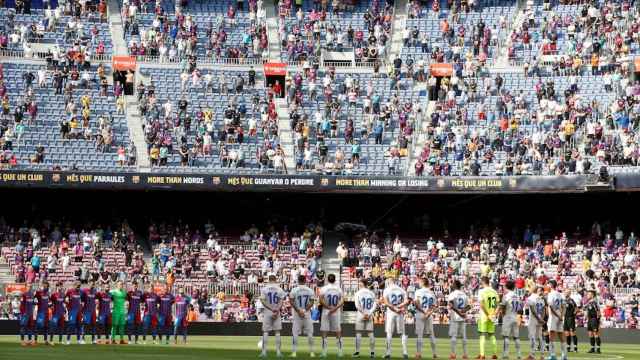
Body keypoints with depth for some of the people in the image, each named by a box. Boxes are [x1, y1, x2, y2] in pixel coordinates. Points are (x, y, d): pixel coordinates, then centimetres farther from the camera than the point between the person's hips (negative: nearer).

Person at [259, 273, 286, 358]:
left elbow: (263, 301, -10)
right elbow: (281, 301, -7)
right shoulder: (279, 289, 0)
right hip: (277, 313, 1)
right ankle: (278, 351, 5)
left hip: (267, 312, -1)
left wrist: (271, 309, -11)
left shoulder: (264, 289, -3)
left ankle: (264, 351, -3)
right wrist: (277, 310, -15)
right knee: (277, 332, 7)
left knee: (265, 332, 3)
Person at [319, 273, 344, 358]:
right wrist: (335, 308, -13)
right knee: (338, 333, 8)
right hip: (337, 313, 2)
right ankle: (340, 352, 8)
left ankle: (324, 353, -4)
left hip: (326, 312, -2)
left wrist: (328, 307, -6)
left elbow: (321, 301, -14)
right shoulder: (338, 289, 4)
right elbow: (342, 301, -7)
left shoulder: (324, 288, -3)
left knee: (324, 333, 1)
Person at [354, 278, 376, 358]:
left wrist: (363, 313, -6)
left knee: (358, 333, 2)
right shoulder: (371, 293, 5)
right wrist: (369, 313, -4)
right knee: (370, 333, 6)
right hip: (369, 315, 3)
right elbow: (374, 305, 1)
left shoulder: (358, 293, -4)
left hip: (360, 315, -3)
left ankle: (357, 351, 0)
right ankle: (372, 352, 5)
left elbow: (357, 306, -9)